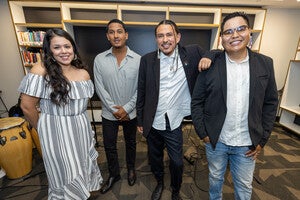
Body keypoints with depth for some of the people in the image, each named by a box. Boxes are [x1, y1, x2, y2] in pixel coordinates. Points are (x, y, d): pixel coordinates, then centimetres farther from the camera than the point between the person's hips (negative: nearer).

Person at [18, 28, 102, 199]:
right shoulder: (41, 71, -14)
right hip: (55, 132, -4)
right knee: (64, 175, 15)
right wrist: (42, 128, 1)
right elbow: (27, 106, -10)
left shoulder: (84, 73, -1)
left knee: (82, 168, 25)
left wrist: (77, 120, 9)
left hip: (81, 130, 5)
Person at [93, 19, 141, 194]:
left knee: (131, 143, 19)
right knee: (109, 146, 15)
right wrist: (114, 109, -12)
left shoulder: (138, 59, -9)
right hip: (109, 114, 1)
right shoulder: (99, 59, -6)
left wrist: (126, 109, -14)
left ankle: (131, 168, 47)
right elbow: (100, 88, -7)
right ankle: (114, 174, 42)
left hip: (130, 113, 0)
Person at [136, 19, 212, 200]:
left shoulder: (191, 53, -5)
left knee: (177, 162, 16)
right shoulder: (147, 60, -5)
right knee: (155, 158, 23)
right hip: (152, 123, 1)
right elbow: (141, 92, 0)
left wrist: (208, 57, -16)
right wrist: (140, 120, 4)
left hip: (174, 124, 0)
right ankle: (159, 183, 55)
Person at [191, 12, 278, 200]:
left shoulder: (265, 64, -3)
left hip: (248, 144, 2)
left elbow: (271, 103, 2)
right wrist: (203, 133, -8)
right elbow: (197, 102, -6)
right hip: (215, 140, -1)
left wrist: (262, 139, -1)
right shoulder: (210, 65, -11)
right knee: (215, 178, 23)